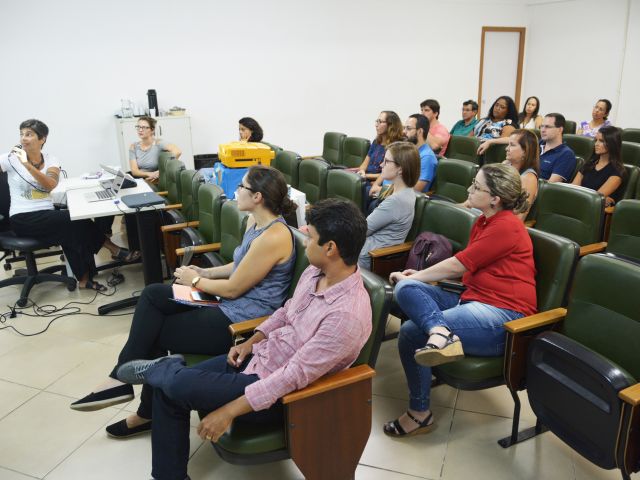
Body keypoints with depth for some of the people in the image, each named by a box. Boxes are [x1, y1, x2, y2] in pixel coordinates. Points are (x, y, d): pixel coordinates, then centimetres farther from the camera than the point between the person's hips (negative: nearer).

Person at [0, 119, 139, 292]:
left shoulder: (51, 160, 4)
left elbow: (50, 185, -17)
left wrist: (27, 164, -27)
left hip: (46, 217, 3)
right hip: (22, 219, -3)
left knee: (70, 231, -27)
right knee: (76, 219, -23)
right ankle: (115, 250, -11)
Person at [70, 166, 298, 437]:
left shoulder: (273, 237, -25)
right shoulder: (256, 221, 5)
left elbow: (233, 289, -19)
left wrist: (196, 281, -3)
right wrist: (206, 273, 5)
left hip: (241, 321, -10)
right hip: (230, 304, 10)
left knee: (154, 333, -2)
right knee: (152, 295, 2)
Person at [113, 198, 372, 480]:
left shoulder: (348, 314, -30)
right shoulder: (316, 272, -4)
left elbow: (295, 376, -28)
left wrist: (229, 411, -23)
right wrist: (249, 343, 5)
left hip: (280, 391, -8)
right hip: (260, 356, 8)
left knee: (180, 385, -20)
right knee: (166, 389, 2)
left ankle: (161, 369, 17)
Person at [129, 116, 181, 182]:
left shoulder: (158, 143, -8)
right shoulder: (133, 147, 5)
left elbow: (177, 152, -26)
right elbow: (134, 171, -3)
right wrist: (149, 174, -23)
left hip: (156, 183, -4)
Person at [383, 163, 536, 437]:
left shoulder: (506, 227, -13)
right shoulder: (483, 221, 16)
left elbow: (457, 265, -11)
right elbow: (464, 268, 18)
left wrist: (415, 277, 1)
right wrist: (415, 277, 8)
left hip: (503, 316, -9)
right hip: (474, 301, 9)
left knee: (411, 331, -21)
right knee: (405, 288, -13)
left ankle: (420, 413, -10)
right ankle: (441, 333, -36)